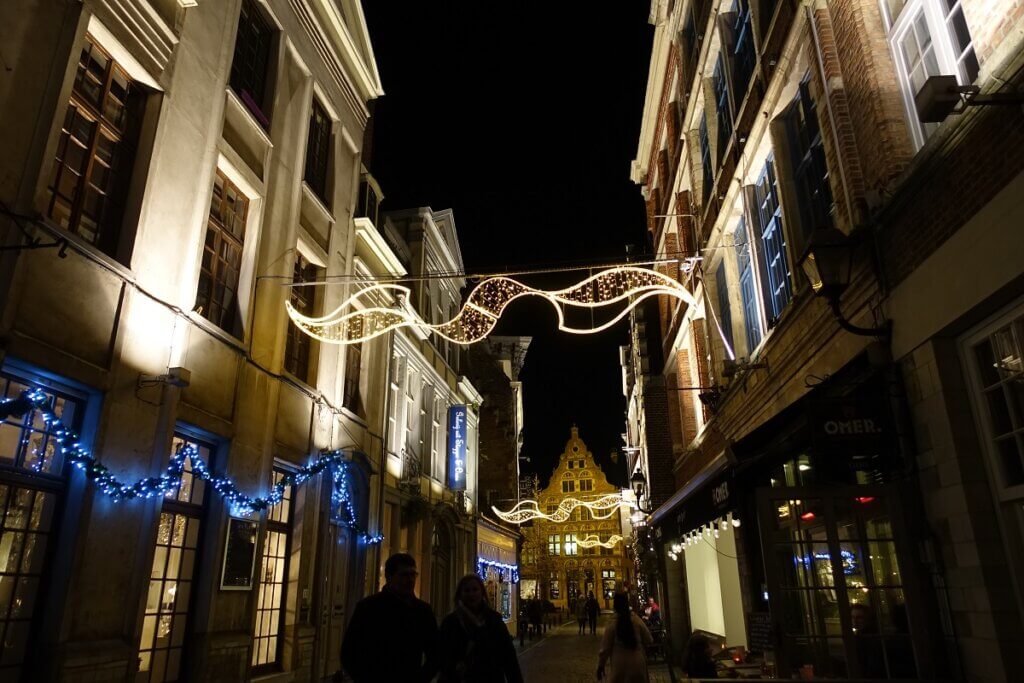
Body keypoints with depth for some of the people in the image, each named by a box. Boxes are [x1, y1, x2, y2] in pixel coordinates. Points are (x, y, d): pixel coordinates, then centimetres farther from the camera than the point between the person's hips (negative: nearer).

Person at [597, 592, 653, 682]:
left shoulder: (611, 625, -12)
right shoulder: (637, 621, -7)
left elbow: (605, 648, -7)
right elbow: (649, 640, 3)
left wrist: (601, 665, 3)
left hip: (620, 666, -2)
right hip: (638, 665, 2)